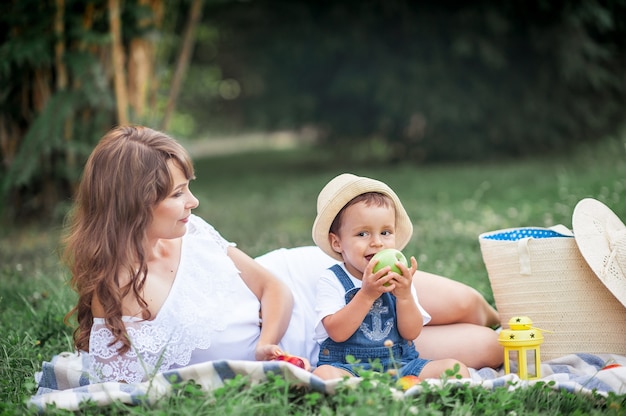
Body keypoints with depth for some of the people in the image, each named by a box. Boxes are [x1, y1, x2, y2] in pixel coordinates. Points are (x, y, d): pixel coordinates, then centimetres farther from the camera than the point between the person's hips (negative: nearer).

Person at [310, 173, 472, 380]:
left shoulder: (399, 280, 8)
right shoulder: (332, 281, -3)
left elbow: (411, 333, 1)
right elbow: (337, 332, -16)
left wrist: (404, 295, -15)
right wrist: (367, 294, -22)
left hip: (400, 364, 4)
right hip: (348, 366, -4)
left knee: (456, 368, -16)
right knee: (324, 374, -37)